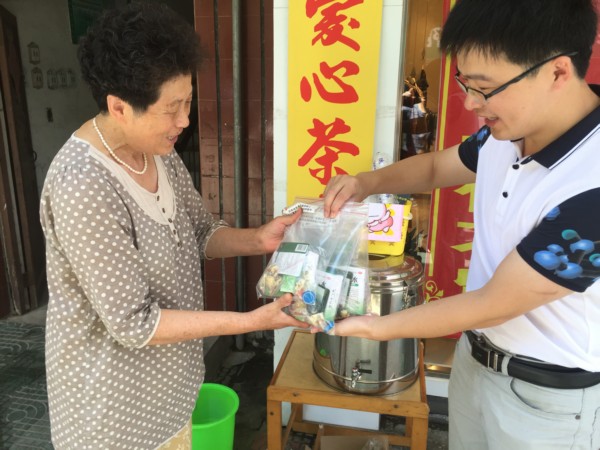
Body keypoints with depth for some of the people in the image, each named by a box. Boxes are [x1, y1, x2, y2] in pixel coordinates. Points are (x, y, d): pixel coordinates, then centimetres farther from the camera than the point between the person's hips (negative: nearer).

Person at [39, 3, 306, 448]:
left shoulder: (157, 150, -6)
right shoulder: (82, 187, -32)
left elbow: (201, 231, 4)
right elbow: (133, 323, -27)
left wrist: (257, 240, -15)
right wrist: (252, 321, -27)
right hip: (113, 398, -7)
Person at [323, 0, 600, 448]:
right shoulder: (508, 132, -9)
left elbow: (492, 306, -26)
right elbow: (437, 167, 10)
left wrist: (375, 327, -18)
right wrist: (367, 182, -9)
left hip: (549, 394, -6)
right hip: (475, 355, 6)